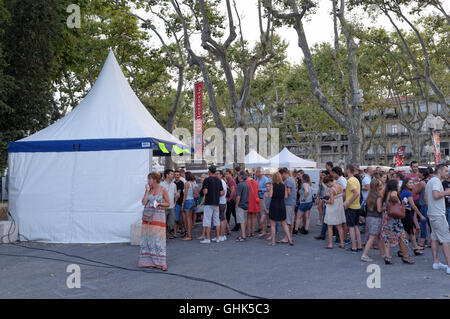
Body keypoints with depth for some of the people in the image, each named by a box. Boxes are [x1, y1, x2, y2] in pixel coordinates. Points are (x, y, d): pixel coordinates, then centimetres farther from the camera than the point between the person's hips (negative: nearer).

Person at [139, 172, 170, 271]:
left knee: (158, 239, -6)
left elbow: (168, 203, 1)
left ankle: (161, 263, -4)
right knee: (148, 239, 4)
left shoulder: (163, 190, -3)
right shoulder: (148, 190, 8)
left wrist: (159, 204, -15)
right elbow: (144, 202, 0)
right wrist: (147, 191, -2)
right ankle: (151, 262, 12)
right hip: (147, 216, 4)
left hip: (158, 217, -4)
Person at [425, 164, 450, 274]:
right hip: (438, 214, -10)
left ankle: (436, 262, 16)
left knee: (435, 238, 12)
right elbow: (436, 195, -26)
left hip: (432, 214, 10)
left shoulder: (429, 182, 18)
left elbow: (426, 198, 22)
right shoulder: (436, 180, -13)